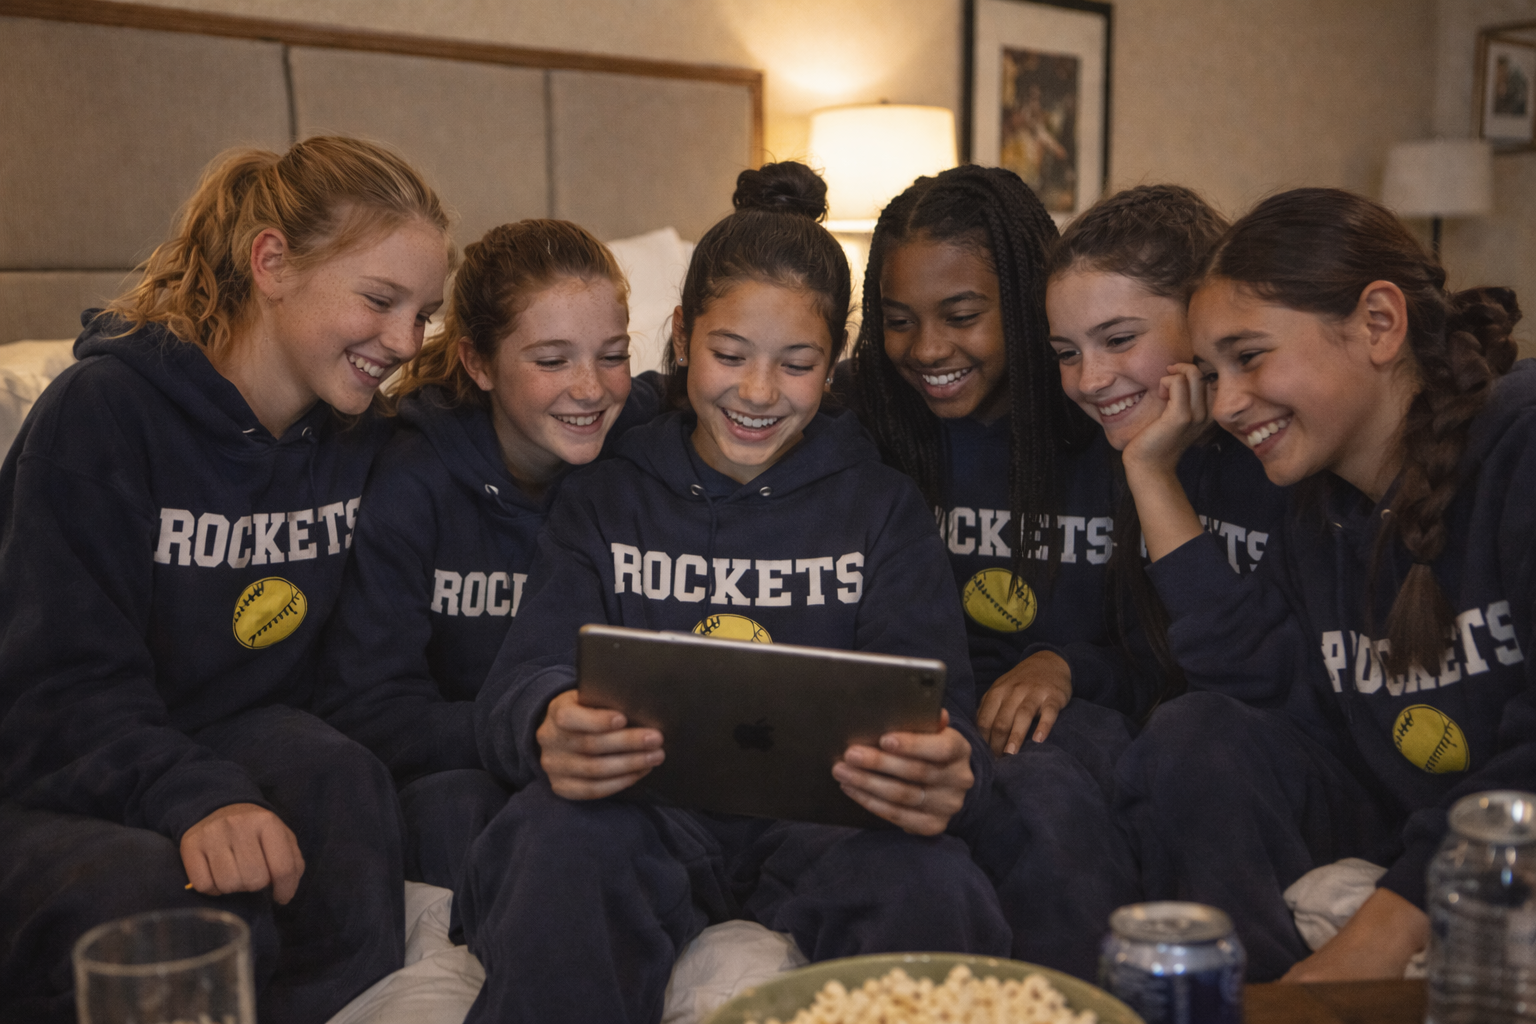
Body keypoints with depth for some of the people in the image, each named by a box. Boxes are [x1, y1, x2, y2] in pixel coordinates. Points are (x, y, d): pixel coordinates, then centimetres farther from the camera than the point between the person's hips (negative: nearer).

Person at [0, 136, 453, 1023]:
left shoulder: (357, 440, 6)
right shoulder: (105, 409, -13)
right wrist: (196, 797, -37)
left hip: (235, 745, 5)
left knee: (345, 782, -30)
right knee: (216, 920, -35)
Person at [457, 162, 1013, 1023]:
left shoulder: (884, 506, 14)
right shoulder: (604, 499, 14)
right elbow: (523, 680, 0)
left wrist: (943, 772, -28)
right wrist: (552, 725, -29)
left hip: (828, 817, 1)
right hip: (647, 810, 0)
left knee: (930, 880, -33)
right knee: (561, 839, -35)